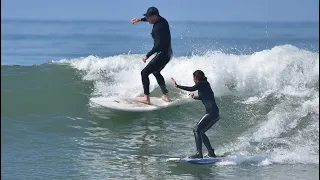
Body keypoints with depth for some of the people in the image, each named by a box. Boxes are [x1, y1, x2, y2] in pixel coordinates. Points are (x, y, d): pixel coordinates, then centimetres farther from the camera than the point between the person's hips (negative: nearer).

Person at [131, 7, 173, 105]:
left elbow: (159, 44, -29)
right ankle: (166, 95, 31)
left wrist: (147, 55, -26)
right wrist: (140, 19, 21)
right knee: (156, 72, 29)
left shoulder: (159, 27, -24)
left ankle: (146, 98, -7)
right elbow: (150, 19, 30)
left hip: (162, 54, -10)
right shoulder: (161, 20, 5)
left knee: (144, 73, -6)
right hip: (167, 53, 10)